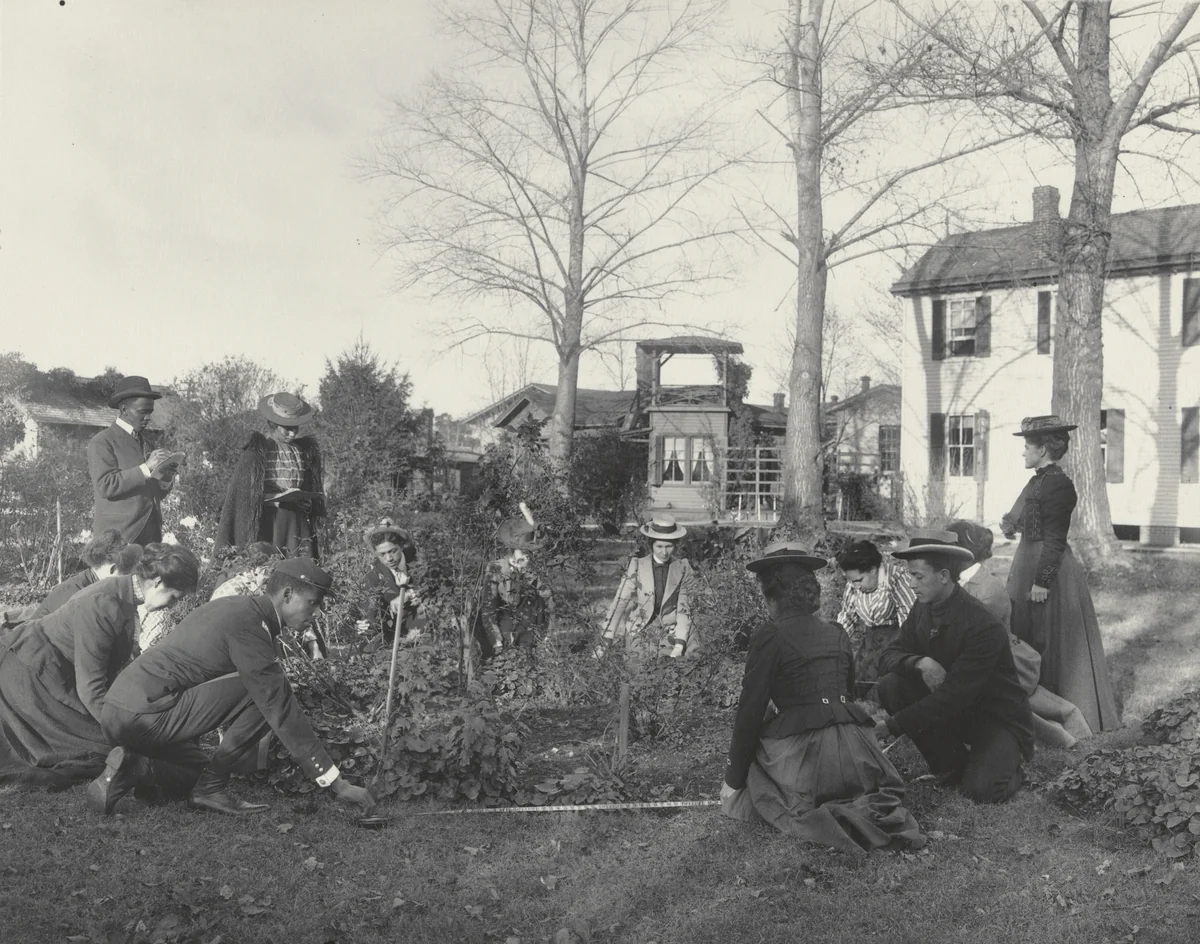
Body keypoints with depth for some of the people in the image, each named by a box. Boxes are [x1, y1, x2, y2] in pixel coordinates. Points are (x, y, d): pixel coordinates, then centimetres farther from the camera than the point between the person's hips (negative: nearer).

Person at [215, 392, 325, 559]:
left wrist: (307, 500, -1)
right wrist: (275, 499, -15)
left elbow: (315, 493, 21)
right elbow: (240, 493, -3)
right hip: (266, 523, -3)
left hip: (297, 523, 4)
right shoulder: (256, 451, -2)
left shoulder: (306, 450, 11)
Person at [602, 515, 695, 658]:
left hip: (672, 634, 1)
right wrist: (606, 641, -13)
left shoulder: (683, 569, -1)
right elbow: (620, 602, -5)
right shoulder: (637, 567, -3)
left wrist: (679, 645, -18)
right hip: (641, 634, -1)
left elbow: (685, 608, -5)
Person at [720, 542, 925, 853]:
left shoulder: (770, 637, -4)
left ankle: (805, 817, -14)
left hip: (804, 755, -6)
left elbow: (750, 712, -3)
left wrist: (733, 779, 4)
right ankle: (867, 810, -1)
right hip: (856, 754, 6)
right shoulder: (838, 634, 14)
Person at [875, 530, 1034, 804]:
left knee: (981, 789, -30)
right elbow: (889, 657, -5)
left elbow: (952, 696, -29)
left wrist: (892, 725, -29)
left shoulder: (983, 626, -27)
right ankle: (951, 766, -1)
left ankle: (1005, 764, 8)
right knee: (890, 684, -17)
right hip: (952, 711, 7)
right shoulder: (922, 609, -5)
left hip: (999, 719, -6)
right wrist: (921, 663, -29)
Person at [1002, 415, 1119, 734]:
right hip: (1030, 565, 10)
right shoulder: (1039, 480, 10)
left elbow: (1055, 538, -22)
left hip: (1050, 570, -10)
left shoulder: (1056, 483, -19)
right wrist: (1012, 524, 5)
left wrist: (1041, 582, -23)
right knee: (1031, 636, 17)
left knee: (1050, 641, -1)